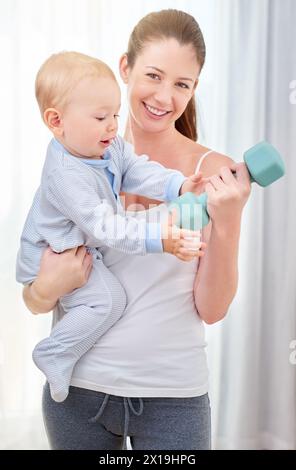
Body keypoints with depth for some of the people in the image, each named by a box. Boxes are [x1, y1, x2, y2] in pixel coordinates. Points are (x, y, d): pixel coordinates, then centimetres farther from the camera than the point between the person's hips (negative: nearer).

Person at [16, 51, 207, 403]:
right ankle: (56, 355, -7)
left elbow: (139, 171, -7)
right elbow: (103, 226, -37)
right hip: (53, 256, -9)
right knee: (108, 299, -21)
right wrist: (158, 239, -42)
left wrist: (178, 184, -25)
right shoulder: (65, 175, -34)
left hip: (86, 247, 9)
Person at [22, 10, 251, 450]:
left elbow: (211, 310, -7)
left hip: (171, 396, -2)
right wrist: (47, 289, -17)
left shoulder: (215, 173, -6)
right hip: (78, 387, 2)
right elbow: (33, 299, 4)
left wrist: (228, 224, -20)